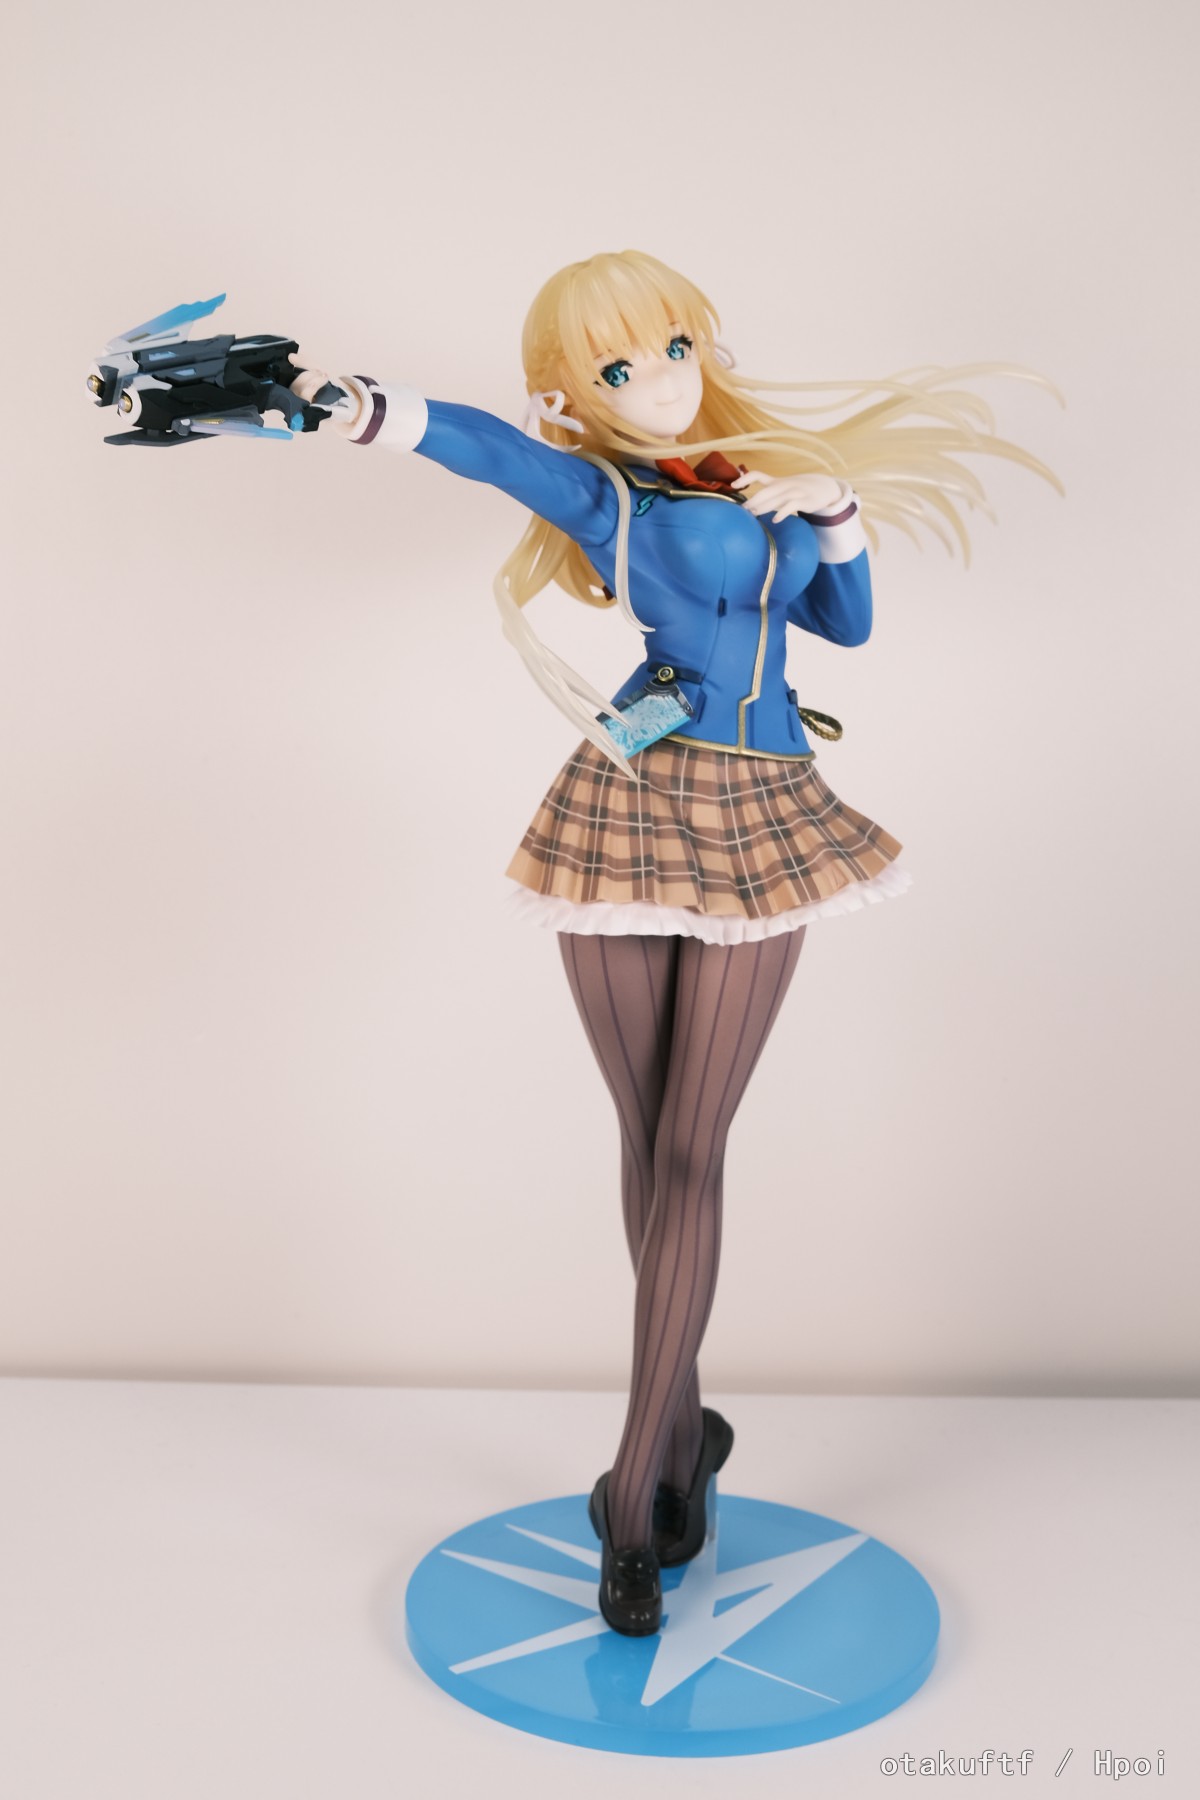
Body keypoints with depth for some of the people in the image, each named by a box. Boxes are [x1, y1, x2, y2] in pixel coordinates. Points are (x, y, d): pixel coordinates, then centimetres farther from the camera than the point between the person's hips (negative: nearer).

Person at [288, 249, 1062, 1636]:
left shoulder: (779, 482, 16)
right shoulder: (601, 494, 2)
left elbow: (846, 623, 25)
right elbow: (482, 443, -18)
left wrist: (838, 508, 10)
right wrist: (361, 406, -36)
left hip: (760, 828, 2)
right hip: (630, 811, -2)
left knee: (686, 1151, -2)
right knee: (648, 1139, 6)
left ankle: (636, 1490, 4)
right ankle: (684, 1430, 25)